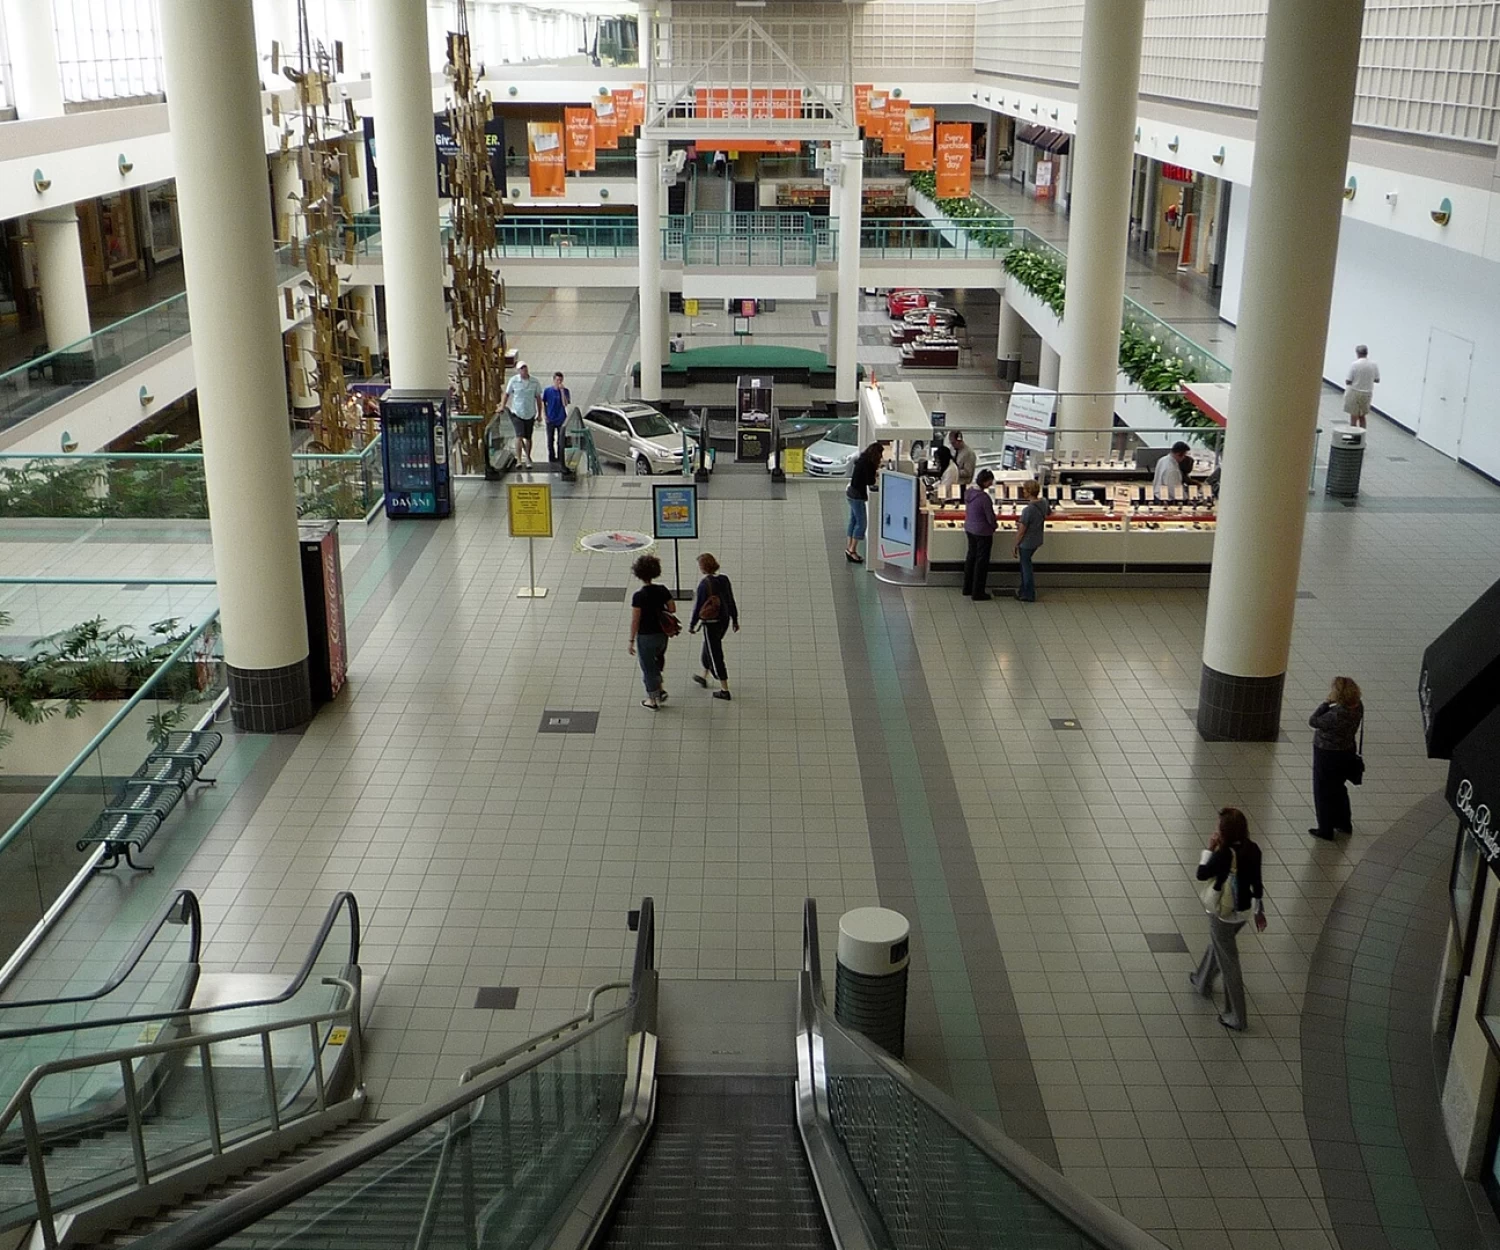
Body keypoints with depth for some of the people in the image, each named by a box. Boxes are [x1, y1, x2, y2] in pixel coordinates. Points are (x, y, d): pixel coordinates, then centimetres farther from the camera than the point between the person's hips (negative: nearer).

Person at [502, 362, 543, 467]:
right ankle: (519, 459, -12)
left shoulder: (535, 382, -3)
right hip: (516, 413, -2)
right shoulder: (513, 380, -7)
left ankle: (527, 461, 25)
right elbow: (507, 394, 7)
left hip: (530, 414, 2)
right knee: (519, 436, -15)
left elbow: (538, 398, 5)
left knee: (528, 438, 11)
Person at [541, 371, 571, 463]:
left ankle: (560, 459, 11)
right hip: (550, 420, 1)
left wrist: (562, 390, -22)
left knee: (561, 442, 0)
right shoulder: (547, 391, -2)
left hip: (561, 420, -1)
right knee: (550, 441, 9)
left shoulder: (565, 391, -5)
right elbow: (543, 404, 7)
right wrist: (545, 416, -1)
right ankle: (552, 458, 21)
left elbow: (565, 404, -18)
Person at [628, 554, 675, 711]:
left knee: (648, 668, 10)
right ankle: (660, 689, 21)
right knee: (656, 663, 29)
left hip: (645, 636, -5)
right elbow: (672, 610, 3)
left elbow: (635, 621, -18)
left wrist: (631, 641, -10)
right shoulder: (662, 590, -7)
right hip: (661, 635, 5)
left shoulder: (638, 596, -21)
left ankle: (652, 700, 21)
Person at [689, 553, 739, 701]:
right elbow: (731, 602, 6)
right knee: (708, 649, 28)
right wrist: (735, 620, 17)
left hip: (711, 623, -7)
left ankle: (725, 691, 6)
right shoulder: (724, 580, -2)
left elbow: (698, 607, -15)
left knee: (715, 655, 3)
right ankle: (704, 677, 47)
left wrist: (692, 625, -2)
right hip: (724, 621, 7)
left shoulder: (704, 584, -21)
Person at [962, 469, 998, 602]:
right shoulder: (984, 497, -26)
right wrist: (995, 526, 3)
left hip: (969, 528, 8)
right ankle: (978, 593, 11)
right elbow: (990, 517, -19)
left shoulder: (969, 491, -2)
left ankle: (968, 588, 30)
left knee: (971, 556, 20)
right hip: (983, 532, -8)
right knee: (981, 561, 4)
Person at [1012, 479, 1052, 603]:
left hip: (1027, 543, -8)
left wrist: (1015, 546, -9)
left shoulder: (1028, 510, -29)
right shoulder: (1044, 503, -5)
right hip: (1037, 540, 8)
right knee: (1025, 564, 24)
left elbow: (1021, 531, -23)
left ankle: (1029, 596, 20)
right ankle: (1024, 591, 35)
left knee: (1026, 567, 9)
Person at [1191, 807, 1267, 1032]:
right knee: (1217, 946, 31)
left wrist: (1210, 849, -10)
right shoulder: (1253, 850, -8)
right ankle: (1203, 984, 54)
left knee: (1228, 961, 4)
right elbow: (1256, 883, 3)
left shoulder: (1224, 854, -28)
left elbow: (1202, 874, -14)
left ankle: (1236, 1018, 12)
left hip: (1223, 914, -7)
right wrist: (1260, 911, 14)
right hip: (1243, 911, 7)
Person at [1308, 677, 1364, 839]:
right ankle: (1345, 824, 45)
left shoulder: (1337, 715, -37)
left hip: (1328, 756, -8)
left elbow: (1313, 721, -23)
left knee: (1324, 793, 13)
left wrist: (1326, 703, -21)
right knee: (1338, 789, 29)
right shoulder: (1357, 706, -12)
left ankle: (1325, 830, 27)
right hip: (1347, 751, 8)